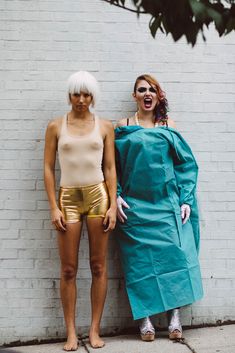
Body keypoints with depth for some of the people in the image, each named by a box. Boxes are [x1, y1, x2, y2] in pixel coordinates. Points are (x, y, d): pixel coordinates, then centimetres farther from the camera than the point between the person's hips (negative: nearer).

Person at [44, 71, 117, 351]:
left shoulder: (104, 127, 6)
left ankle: (95, 330, 14)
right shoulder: (56, 126, 5)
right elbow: (48, 167, 3)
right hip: (68, 197, 0)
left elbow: (110, 168, 6)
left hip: (98, 194, 0)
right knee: (68, 269, 2)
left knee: (98, 266, 3)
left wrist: (113, 205, -2)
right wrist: (53, 207, -4)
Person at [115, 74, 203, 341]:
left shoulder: (168, 126, 9)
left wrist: (186, 200, -2)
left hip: (167, 203, 1)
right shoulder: (124, 127, 6)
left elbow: (186, 163, 7)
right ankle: (145, 318, 9)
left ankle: (174, 314, 6)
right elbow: (112, 165, 4)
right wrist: (116, 196, -9)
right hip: (135, 205, -1)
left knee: (174, 253, -5)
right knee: (141, 258, 0)